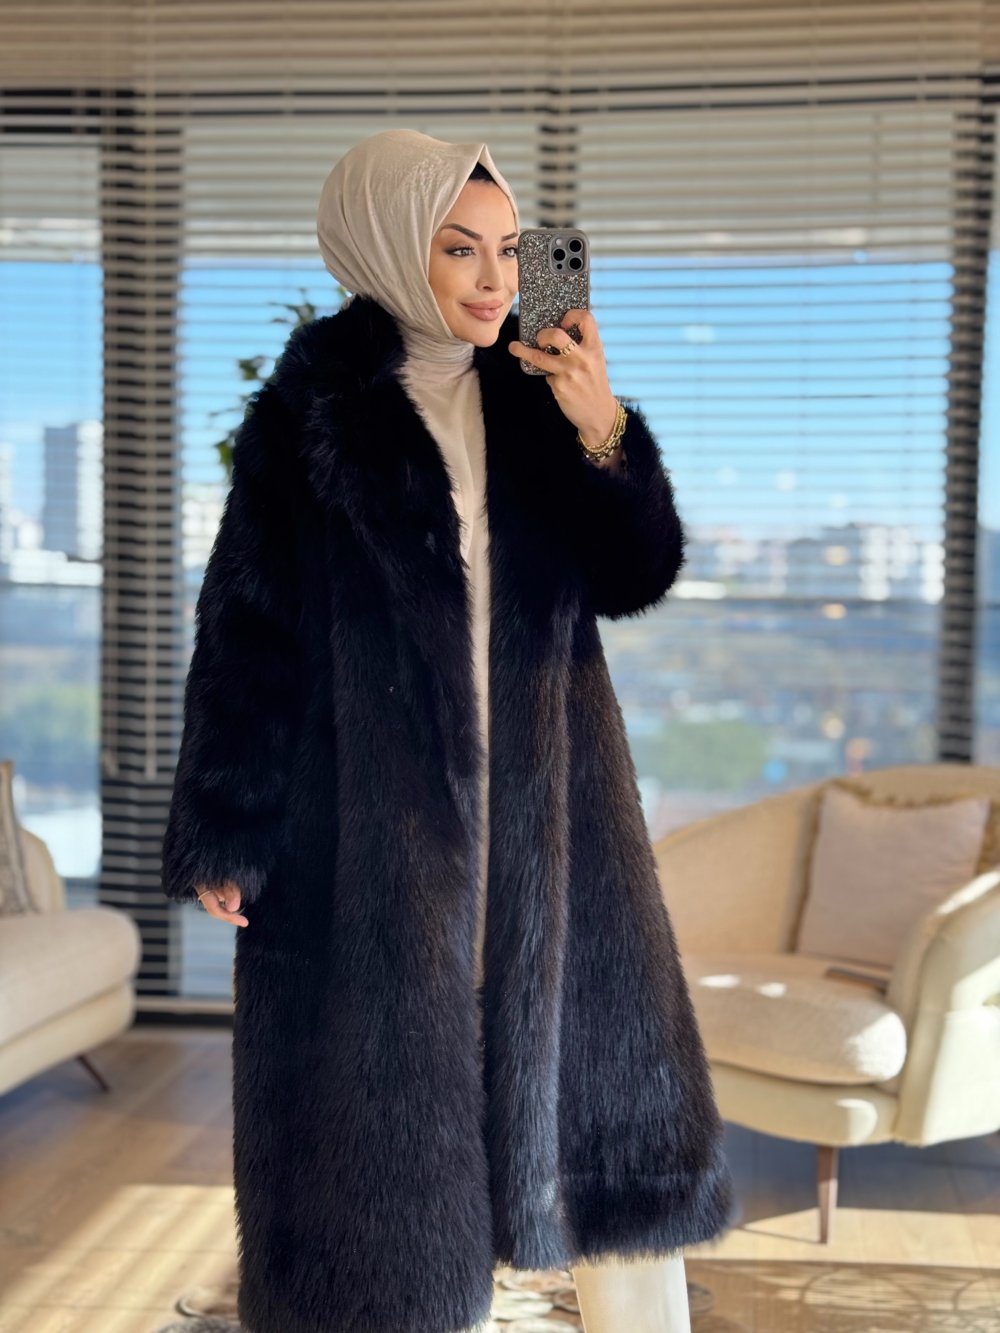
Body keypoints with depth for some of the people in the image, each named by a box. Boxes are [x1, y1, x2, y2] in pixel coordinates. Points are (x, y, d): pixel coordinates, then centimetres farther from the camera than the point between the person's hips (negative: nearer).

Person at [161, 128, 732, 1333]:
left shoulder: (537, 399, 6)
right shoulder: (311, 409, -5)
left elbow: (638, 576, 2)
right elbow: (245, 623, -6)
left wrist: (602, 434, -15)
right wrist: (222, 832, -7)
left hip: (543, 804, 4)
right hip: (371, 808, -4)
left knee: (603, 1052, 11)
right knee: (385, 1077, 7)